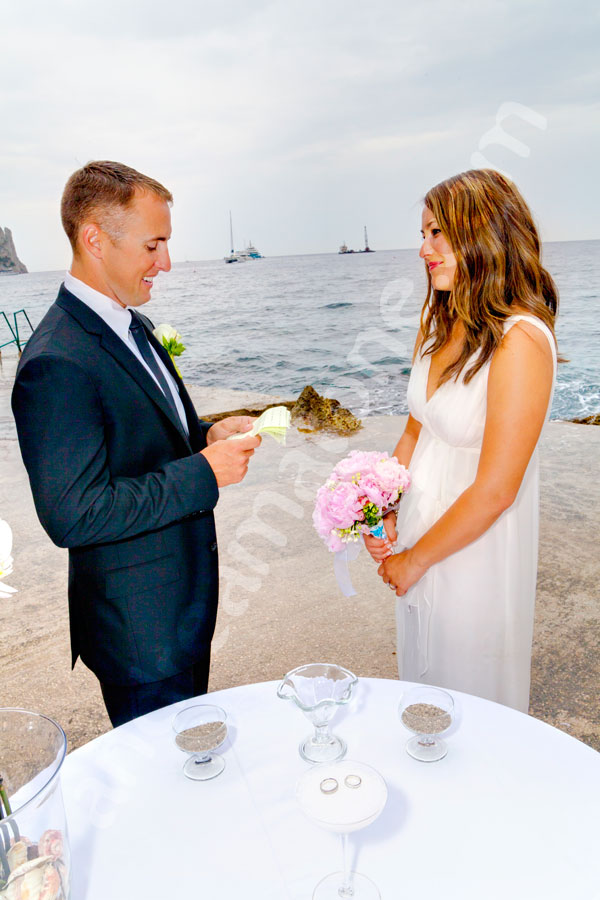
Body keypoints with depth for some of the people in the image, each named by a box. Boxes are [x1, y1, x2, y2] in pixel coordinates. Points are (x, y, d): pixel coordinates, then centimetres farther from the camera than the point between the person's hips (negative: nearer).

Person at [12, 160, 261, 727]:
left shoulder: (128, 323, 6)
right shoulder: (56, 364, -26)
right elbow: (72, 516, -28)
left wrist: (206, 434, -4)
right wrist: (204, 472, -25)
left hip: (185, 599, 9)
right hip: (140, 627, -8)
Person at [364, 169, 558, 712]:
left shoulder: (520, 339, -24)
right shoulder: (443, 322, 0)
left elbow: (495, 491, -23)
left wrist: (415, 560, -12)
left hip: (477, 551, -7)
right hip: (421, 532, 7)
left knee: (470, 699, 18)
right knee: (422, 681, 26)